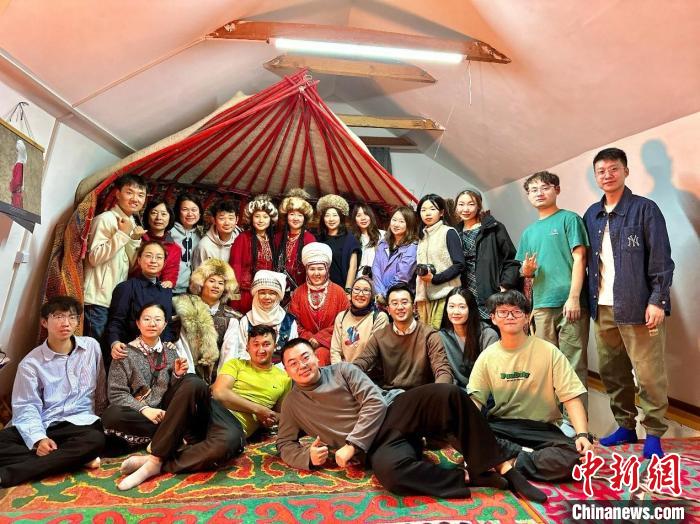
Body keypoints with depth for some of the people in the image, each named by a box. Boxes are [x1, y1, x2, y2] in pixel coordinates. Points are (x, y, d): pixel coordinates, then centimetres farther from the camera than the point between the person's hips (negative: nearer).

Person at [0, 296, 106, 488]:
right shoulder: (31, 363, 2)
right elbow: (26, 408, -5)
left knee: (95, 440, -35)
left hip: (80, 423, 0)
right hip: (43, 426, 0)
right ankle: (76, 458, -28)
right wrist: (38, 439, -21)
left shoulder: (92, 346, 7)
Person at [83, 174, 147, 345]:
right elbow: (94, 258, -18)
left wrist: (135, 240, -5)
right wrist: (123, 234, -19)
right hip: (98, 300, -7)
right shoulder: (105, 219, -10)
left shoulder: (133, 224, 13)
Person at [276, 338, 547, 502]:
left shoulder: (342, 370, 8)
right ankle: (469, 477, -20)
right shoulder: (292, 404, 13)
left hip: (392, 416, 2)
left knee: (448, 394, -26)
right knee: (391, 472, -40)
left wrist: (351, 445, -11)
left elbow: (374, 402, -2)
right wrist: (308, 457, -7)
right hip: (377, 446, -1)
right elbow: (285, 445, 17)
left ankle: (503, 468, -20)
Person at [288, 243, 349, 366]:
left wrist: (319, 339, -8)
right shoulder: (298, 293, 7)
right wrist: (309, 339, -10)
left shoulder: (338, 291, 2)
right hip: (306, 342, 1)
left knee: (319, 355, -30)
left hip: (329, 342, -1)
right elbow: (295, 323, 6)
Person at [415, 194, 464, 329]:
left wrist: (435, 278, -15)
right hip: (426, 296, 6)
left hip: (446, 295, -5)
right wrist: (419, 297, 11)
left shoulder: (449, 233, -2)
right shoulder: (422, 236, 16)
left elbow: (459, 265, -9)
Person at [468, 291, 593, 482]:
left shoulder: (549, 352, -3)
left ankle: (507, 463, -18)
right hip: (500, 427, 1)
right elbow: (475, 400, -1)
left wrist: (582, 435, -21)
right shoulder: (487, 356, 3)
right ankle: (524, 455, -13)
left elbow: (571, 397, -5)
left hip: (543, 428, -1)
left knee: (573, 454, -32)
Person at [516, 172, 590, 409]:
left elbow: (579, 259, -6)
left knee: (574, 364, -2)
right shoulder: (529, 232, 18)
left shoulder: (569, 219, 3)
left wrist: (574, 297, -14)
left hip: (569, 303, -5)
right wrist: (526, 270, -3)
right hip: (542, 305, 5)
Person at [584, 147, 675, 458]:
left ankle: (654, 434, 16)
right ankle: (625, 426, 26)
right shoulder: (592, 215, 13)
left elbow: (661, 259, -6)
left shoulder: (645, 209, -2)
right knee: (611, 372, 11)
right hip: (602, 307, 5)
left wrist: (658, 300, -13)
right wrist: (590, 301, 8)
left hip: (638, 306, -5)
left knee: (649, 374, 0)